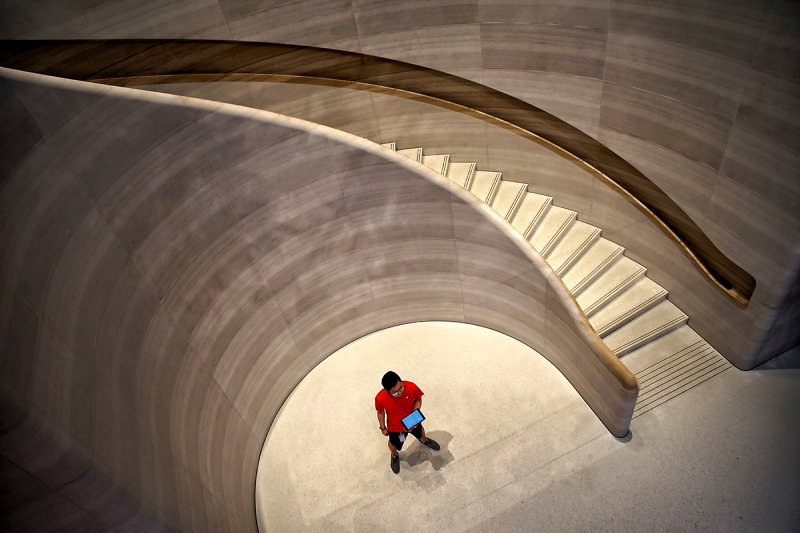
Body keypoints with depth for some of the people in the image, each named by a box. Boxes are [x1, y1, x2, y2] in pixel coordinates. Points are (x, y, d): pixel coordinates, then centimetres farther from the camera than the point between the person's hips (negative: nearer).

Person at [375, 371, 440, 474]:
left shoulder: (411, 387, -37)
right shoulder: (380, 398, -37)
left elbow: (418, 399, -14)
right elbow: (380, 412, -14)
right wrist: (383, 428, -1)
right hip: (395, 426, -2)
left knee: (420, 431, 33)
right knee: (394, 444, 26)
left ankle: (424, 440, 72)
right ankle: (395, 456, 64)